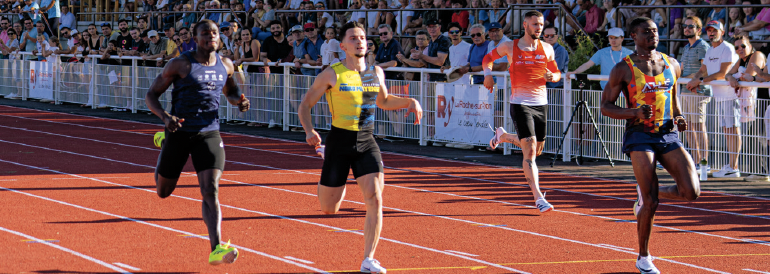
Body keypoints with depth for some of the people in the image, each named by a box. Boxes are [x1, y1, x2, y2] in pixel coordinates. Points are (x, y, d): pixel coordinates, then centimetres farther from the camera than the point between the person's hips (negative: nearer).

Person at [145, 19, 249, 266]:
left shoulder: (225, 65, 6)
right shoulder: (180, 65, -8)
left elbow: (229, 91, 27)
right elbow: (151, 95, -4)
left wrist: (239, 101, 2)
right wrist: (165, 117, -24)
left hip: (209, 133, 2)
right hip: (179, 132, -2)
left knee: (211, 190, -16)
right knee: (164, 191, 16)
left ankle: (216, 250, -25)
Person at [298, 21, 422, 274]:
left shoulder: (376, 73, 6)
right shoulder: (331, 75, -8)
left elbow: (383, 101, 25)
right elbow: (305, 104, -1)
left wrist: (410, 102, 9)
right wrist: (309, 131, -19)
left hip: (367, 142, 3)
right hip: (340, 141, -3)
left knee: (374, 199, -15)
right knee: (329, 208, 7)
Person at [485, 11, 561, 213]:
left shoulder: (547, 49, 5)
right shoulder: (510, 47, -2)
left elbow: (556, 72, 15)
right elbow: (488, 57, 14)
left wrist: (552, 77, -8)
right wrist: (488, 73, -4)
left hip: (541, 103, 5)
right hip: (520, 103, -5)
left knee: (537, 149, 17)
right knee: (530, 150, -14)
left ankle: (503, 136, 44)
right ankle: (538, 197, -14)